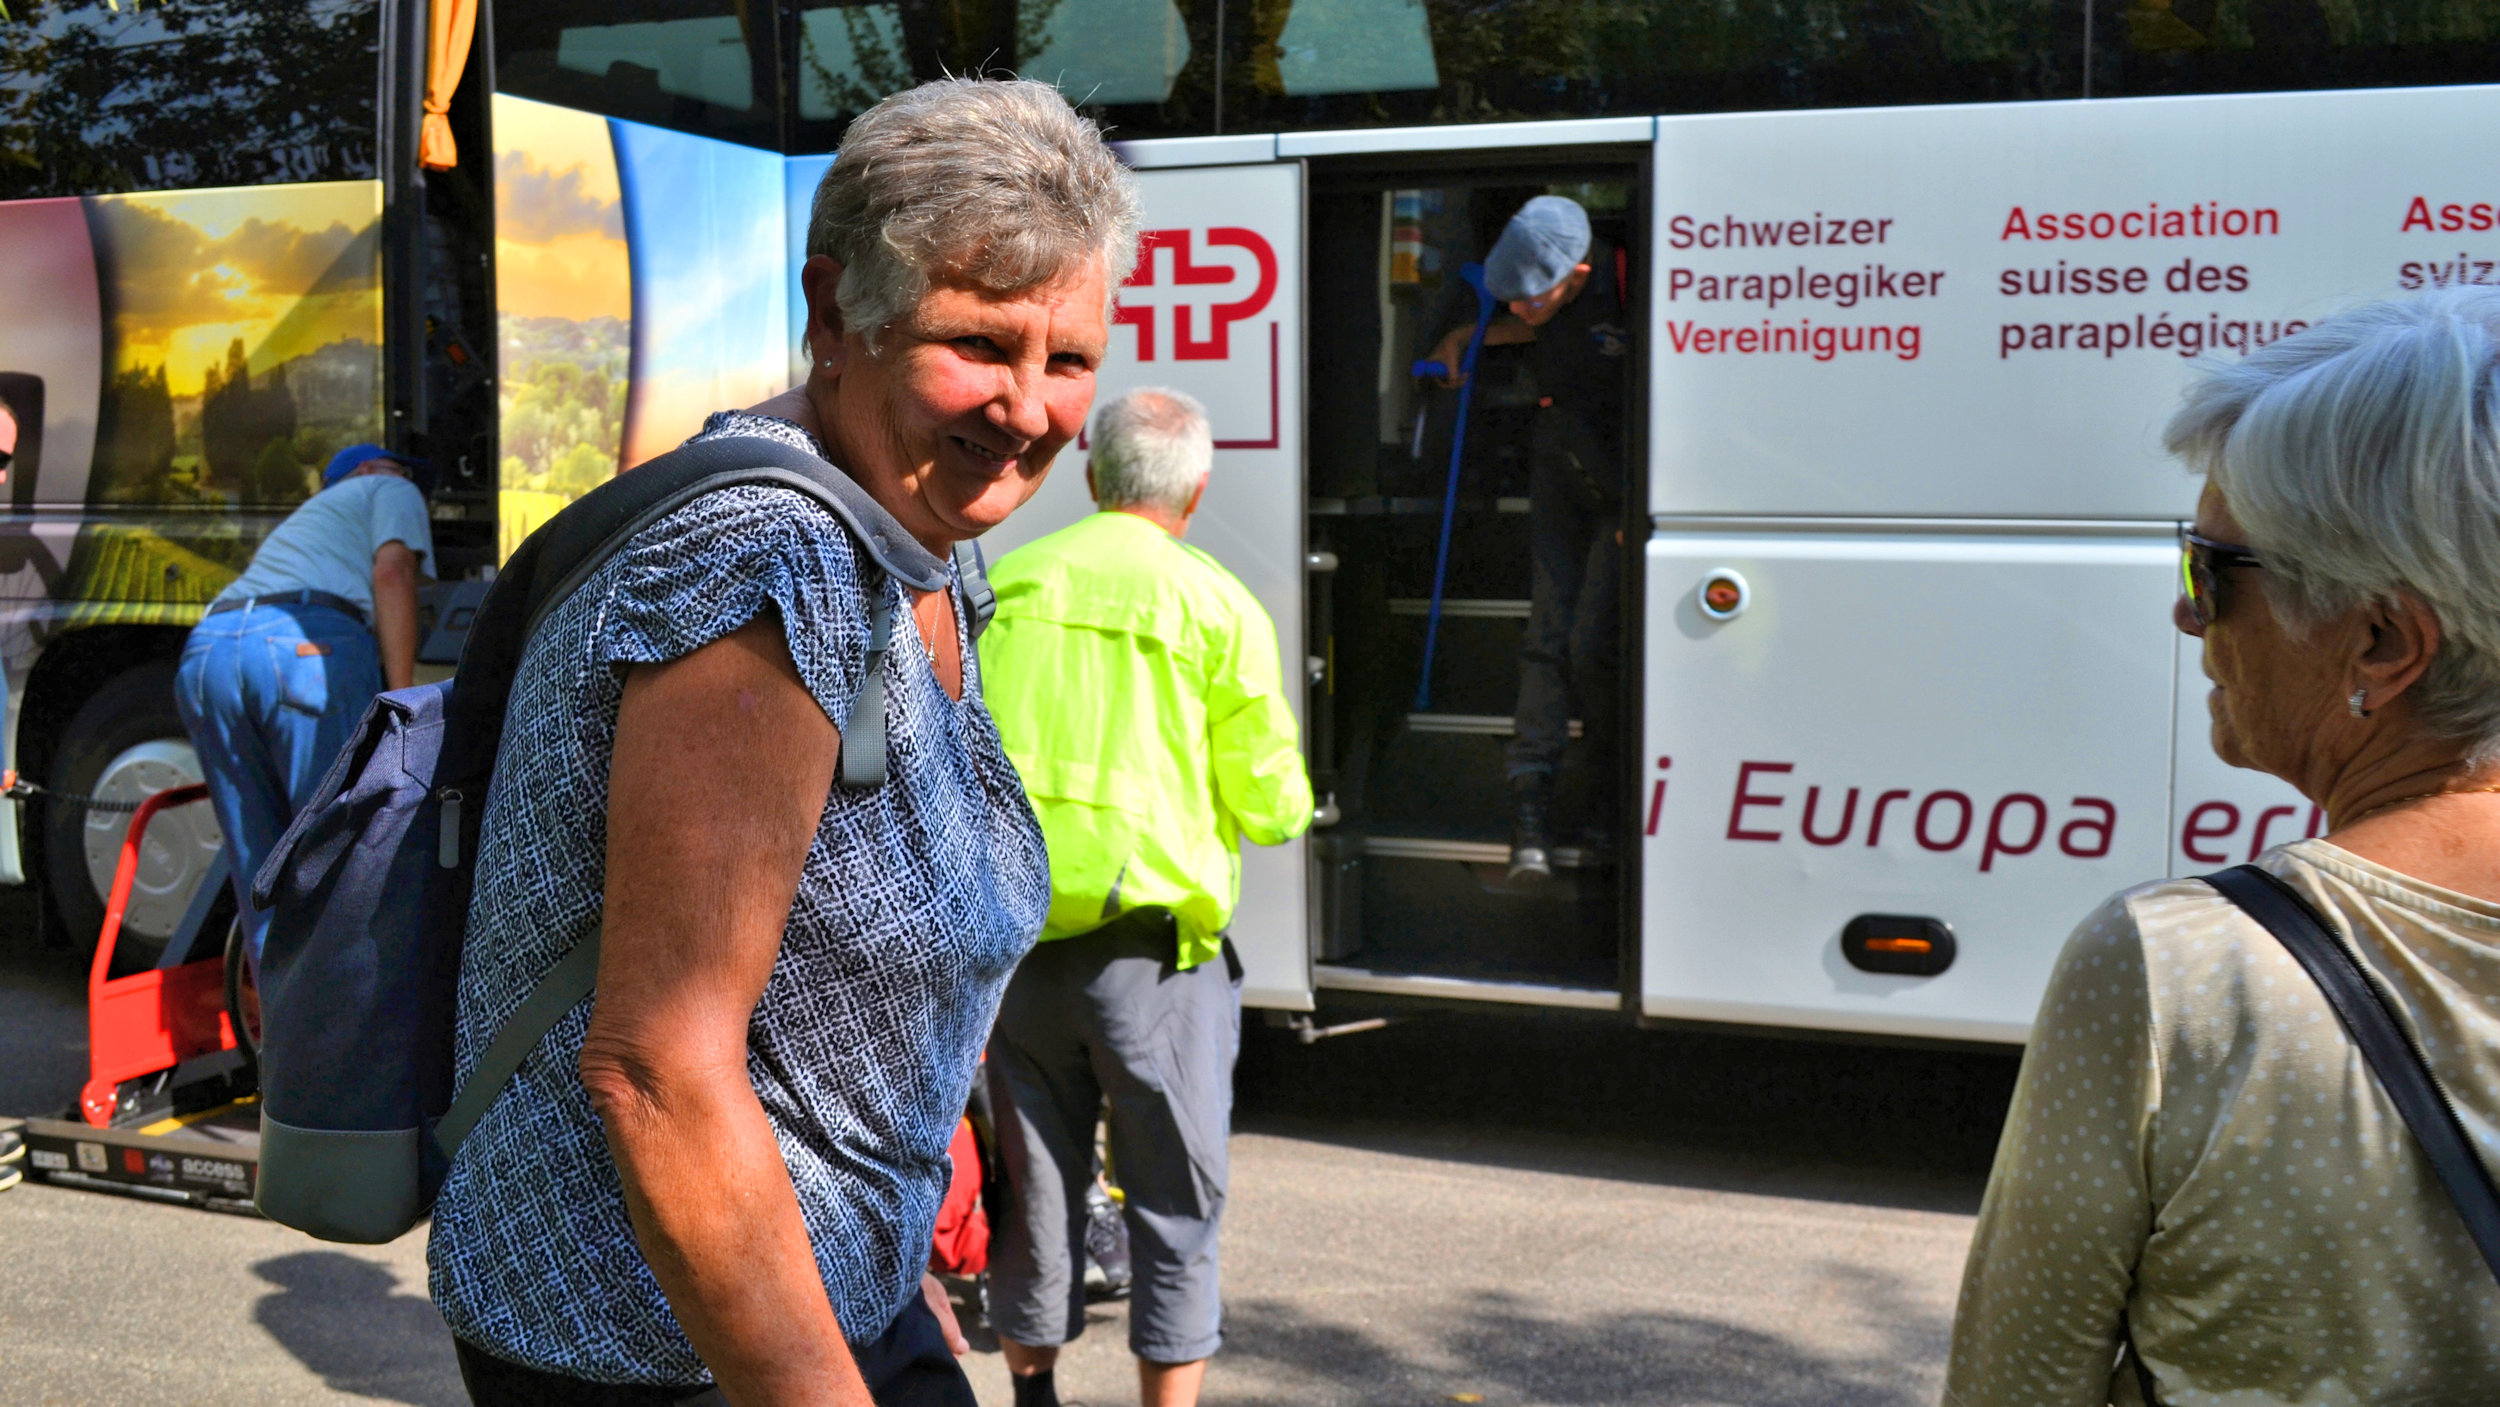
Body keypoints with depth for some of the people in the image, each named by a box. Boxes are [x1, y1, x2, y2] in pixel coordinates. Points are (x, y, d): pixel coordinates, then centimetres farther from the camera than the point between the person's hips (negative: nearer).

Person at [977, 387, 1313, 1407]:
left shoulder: (1002, 584, 4)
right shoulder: (1217, 608, -7)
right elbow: (1272, 807, -4)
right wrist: (1284, 800, 17)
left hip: (1013, 932, 4)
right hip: (1147, 943, -4)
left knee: (1034, 1183, 17)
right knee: (1174, 1199, 9)